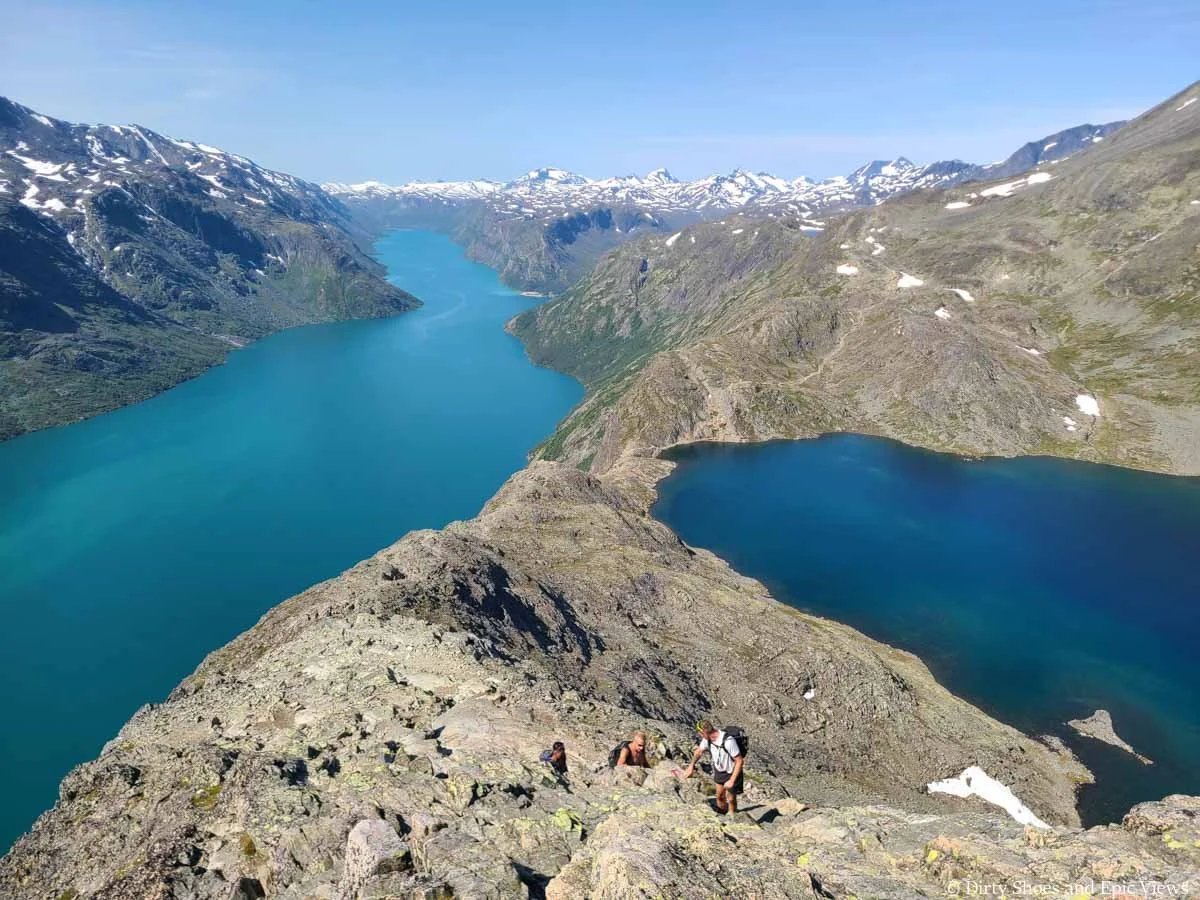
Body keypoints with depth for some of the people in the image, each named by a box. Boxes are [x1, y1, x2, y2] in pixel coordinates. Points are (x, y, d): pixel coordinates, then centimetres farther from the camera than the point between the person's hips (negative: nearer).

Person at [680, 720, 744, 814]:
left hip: (732, 773, -6)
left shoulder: (728, 741, -38)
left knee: (731, 799, 9)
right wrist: (691, 766, 5)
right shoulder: (707, 739, -16)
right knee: (720, 796, 18)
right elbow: (699, 751, 5)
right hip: (719, 770, 6)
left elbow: (739, 761, -29)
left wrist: (732, 781, -26)